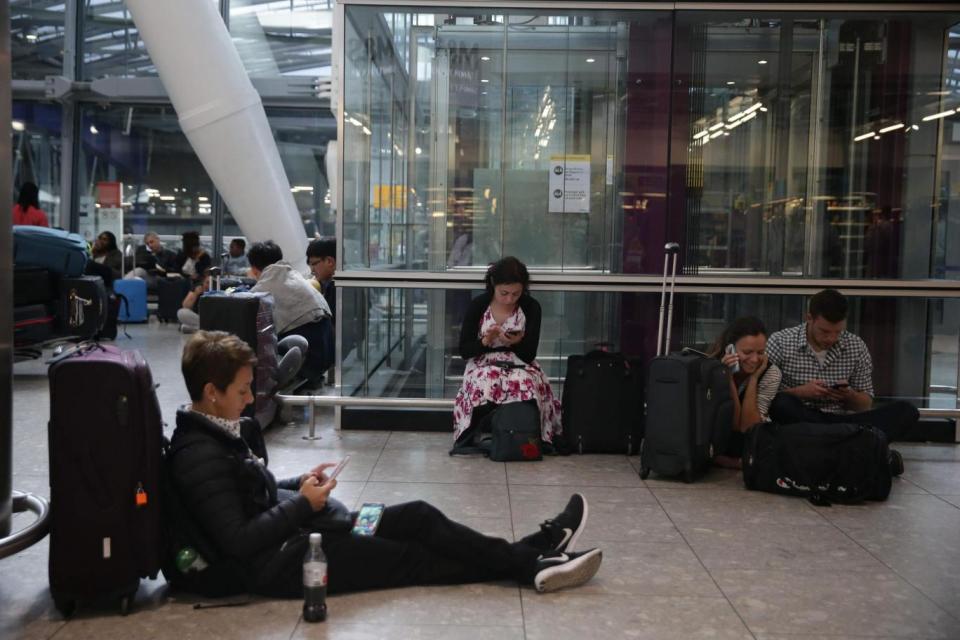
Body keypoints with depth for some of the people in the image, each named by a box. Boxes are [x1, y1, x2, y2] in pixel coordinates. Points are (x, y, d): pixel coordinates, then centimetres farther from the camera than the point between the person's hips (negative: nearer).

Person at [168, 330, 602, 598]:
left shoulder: (222, 431, 9)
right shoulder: (199, 456, -21)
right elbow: (238, 542, -24)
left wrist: (299, 484, 4)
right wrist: (303, 504, -17)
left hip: (300, 531, 9)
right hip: (280, 562, -9)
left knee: (418, 517, 1)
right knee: (413, 558, -5)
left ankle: (530, 555, 6)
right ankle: (532, 566, 5)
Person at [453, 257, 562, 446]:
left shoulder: (531, 307, -3)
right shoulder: (477, 306, -4)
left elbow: (529, 355, -2)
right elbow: (464, 351, -2)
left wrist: (518, 343, -25)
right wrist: (485, 341, -22)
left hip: (519, 365, 0)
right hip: (483, 364, 0)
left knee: (526, 382, -36)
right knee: (485, 382, -37)